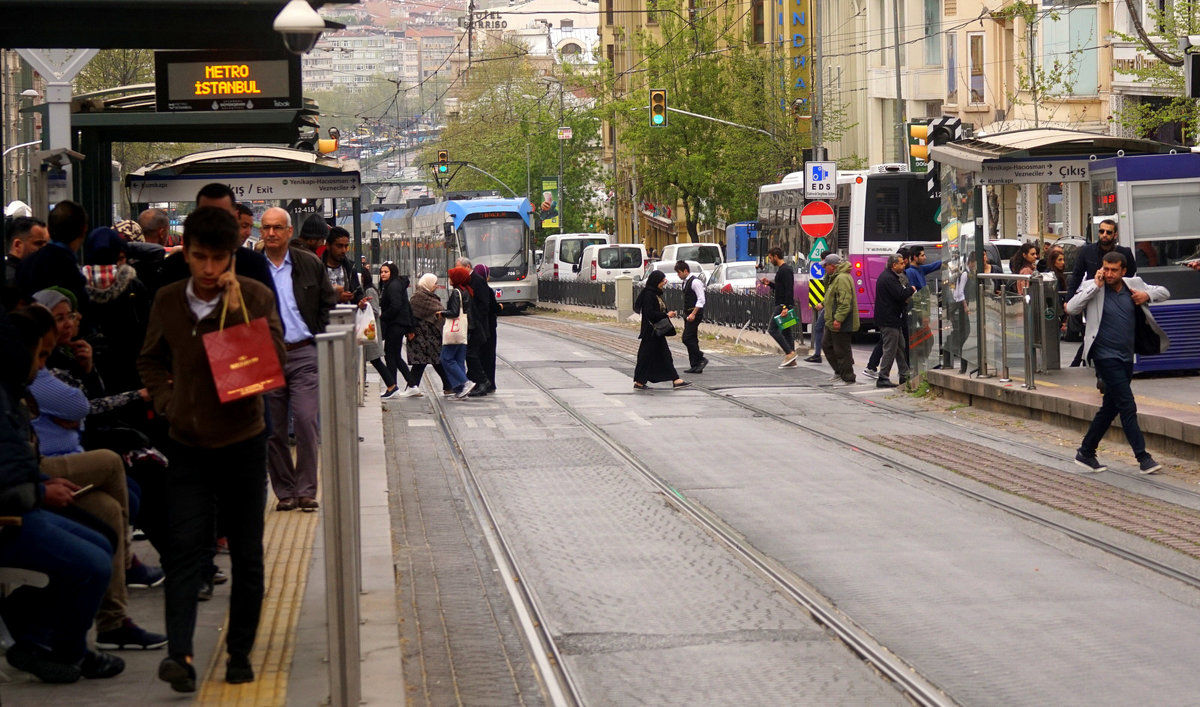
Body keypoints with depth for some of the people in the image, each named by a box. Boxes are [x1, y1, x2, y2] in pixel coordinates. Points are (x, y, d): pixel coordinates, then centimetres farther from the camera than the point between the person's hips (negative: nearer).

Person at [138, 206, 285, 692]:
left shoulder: (255, 296, -7)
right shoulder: (168, 301, 1)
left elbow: (274, 360, -14)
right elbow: (150, 360, 16)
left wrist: (237, 310, -22)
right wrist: (166, 399, 0)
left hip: (242, 441, -1)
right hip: (188, 444, 1)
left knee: (247, 553, 7)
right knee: (186, 549, -7)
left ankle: (240, 651, 19)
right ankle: (179, 653, -13)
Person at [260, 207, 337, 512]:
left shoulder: (310, 264, 6)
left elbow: (328, 304, 11)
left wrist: (319, 338, 1)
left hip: (303, 354, 0)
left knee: (306, 423, -10)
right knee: (274, 429, 4)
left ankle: (306, 491, -2)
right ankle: (284, 492, 14)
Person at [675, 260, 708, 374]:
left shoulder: (695, 282, -15)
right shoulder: (685, 282, 14)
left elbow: (701, 300, -19)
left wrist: (693, 314, -23)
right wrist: (687, 314, 17)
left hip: (695, 313, -10)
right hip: (688, 314, 10)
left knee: (686, 338, -14)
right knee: (692, 339, 9)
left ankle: (701, 359, -6)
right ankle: (695, 365, 12)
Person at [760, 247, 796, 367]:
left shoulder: (785, 270, -14)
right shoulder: (782, 269, 18)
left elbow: (789, 290, -22)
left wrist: (785, 307, -28)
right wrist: (769, 283, 16)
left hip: (783, 305, -11)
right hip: (782, 305, 11)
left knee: (772, 329, -12)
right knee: (786, 331, 9)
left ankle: (789, 353, -15)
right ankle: (791, 361, 9)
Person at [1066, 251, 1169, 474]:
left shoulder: (1133, 285, 7)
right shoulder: (1093, 288, -6)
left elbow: (1164, 293, 16)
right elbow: (1071, 308, -19)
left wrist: (1147, 295, -6)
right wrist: (1096, 285, -20)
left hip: (1126, 357, 6)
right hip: (1106, 357, -6)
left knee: (1110, 408, 13)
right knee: (1128, 407, -11)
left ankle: (1086, 452, 25)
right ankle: (1143, 458, -9)